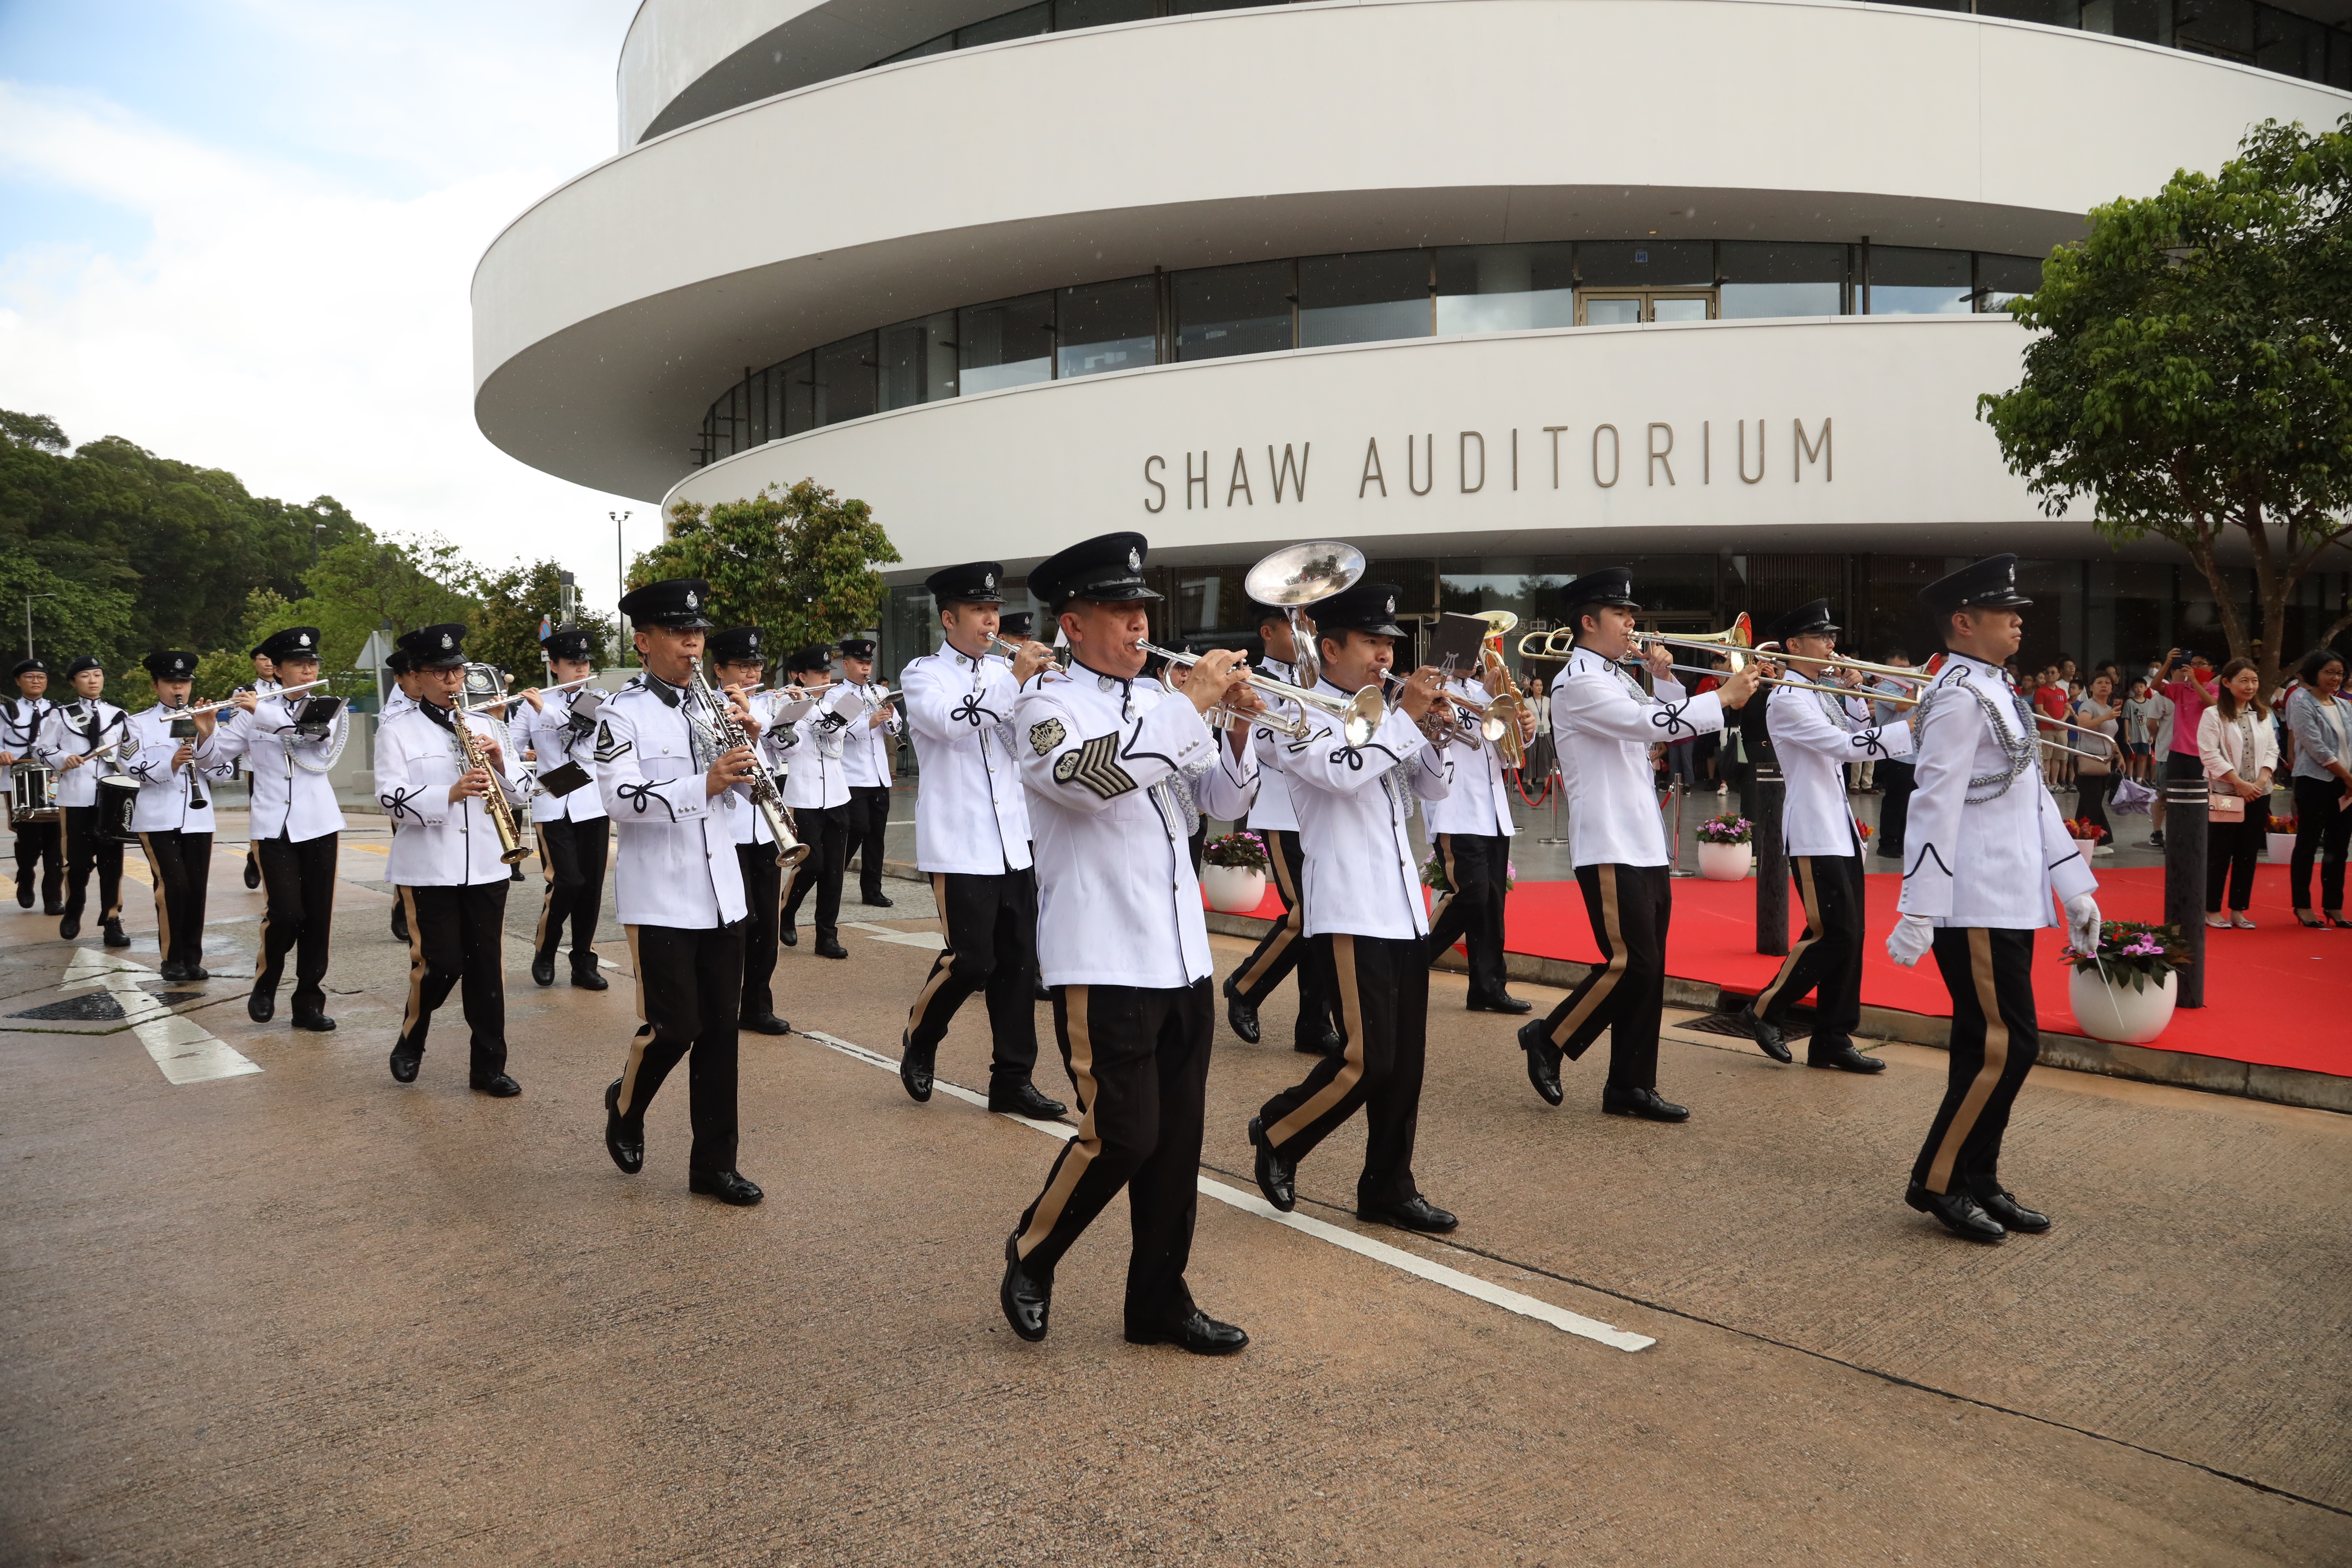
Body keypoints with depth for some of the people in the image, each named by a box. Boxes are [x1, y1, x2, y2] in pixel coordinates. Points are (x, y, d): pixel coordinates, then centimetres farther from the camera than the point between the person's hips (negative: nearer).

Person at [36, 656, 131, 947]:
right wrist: (63, 759, -13)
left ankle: (112, 921, 7)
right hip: (75, 797, -1)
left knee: (112, 860, 1)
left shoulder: (118, 715, 10)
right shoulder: (61, 714, 5)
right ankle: (73, 913, 27)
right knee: (77, 860, 4)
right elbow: (41, 748, 5)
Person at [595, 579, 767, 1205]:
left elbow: (740, 794, 13)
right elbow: (622, 799, -18)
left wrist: (750, 741, -6)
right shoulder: (621, 713, -6)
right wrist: (703, 784, -30)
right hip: (660, 895, -5)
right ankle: (625, 1105, 29)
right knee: (673, 1026, -3)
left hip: (720, 891, 5)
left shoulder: (712, 707, 11)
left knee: (719, 1028, 7)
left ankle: (714, 1163, 16)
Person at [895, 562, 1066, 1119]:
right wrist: (1017, 678, -26)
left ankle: (1013, 1078, 14)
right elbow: (953, 722, -22)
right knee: (972, 960, -9)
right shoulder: (923, 675, -2)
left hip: (1013, 842, 6)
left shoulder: (1003, 675, 13)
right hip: (959, 844, -5)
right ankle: (919, 1041, 18)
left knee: (1017, 962, 5)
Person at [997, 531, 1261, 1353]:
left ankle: (1160, 1300, 25)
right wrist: (1192, 703, -21)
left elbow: (1225, 801, 16)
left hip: (1182, 957, 7)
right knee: (1122, 1136, -6)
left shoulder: (1158, 700, 13)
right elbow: (1093, 775, -27)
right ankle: (1030, 1255, 20)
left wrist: (1236, 731, -2)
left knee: (1177, 1139, 11)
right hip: (1102, 961, -7)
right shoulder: (1049, 702, -6)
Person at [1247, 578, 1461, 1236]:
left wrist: (1436, 732, -1)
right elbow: (1343, 769, -24)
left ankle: (1388, 1189, 19)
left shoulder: (1384, 718, 15)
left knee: (1405, 1060, 8)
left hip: (1404, 909, 8)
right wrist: (1406, 716, -16)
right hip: (1350, 912, -7)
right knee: (1367, 1058, -10)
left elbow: (1435, 787, 16)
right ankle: (1277, 1133, 14)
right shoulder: (1304, 716, -6)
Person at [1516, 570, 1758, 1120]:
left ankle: (1631, 1086, 15)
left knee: (1648, 969, 8)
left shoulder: (1617, 679, 18)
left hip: (1647, 846, 9)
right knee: (1631, 963, -10)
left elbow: (1666, 726, 22)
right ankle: (1548, 1038, 8)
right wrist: (1723, 697, -17)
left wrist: (1664, 677, 7)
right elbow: (1651, 724, -22)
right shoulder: (1577, 683, -13)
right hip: (1609, 849, -9)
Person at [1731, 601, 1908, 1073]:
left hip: (1840, 828, 9)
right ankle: (1764, 1011, 7)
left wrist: (1856, 695, 4)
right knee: (1831, 932, -9)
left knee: (1848, 933, 7)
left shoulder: (1823, 692, 15)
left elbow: (1855, 735, 18)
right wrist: (1911, 728, -23)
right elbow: (1843, 747, -21)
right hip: (1813, 832, -9)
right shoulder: (1786, 700, -13)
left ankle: (1832, 1039, 13)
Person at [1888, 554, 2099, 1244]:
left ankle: (1978, 1180, 22)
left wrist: (2075, 888, 18)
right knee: (2006, 1046, -6)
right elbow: (1936, 806, -20)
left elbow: (2034, 796, 20)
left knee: (1991, 1048, 13)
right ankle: (1937, 1181, 4)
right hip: (1976, 908, -9)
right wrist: (1918, 916, -23)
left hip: (2009, 903, 9)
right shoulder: (1959, 697, -14)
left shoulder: (1998, 693, 16)